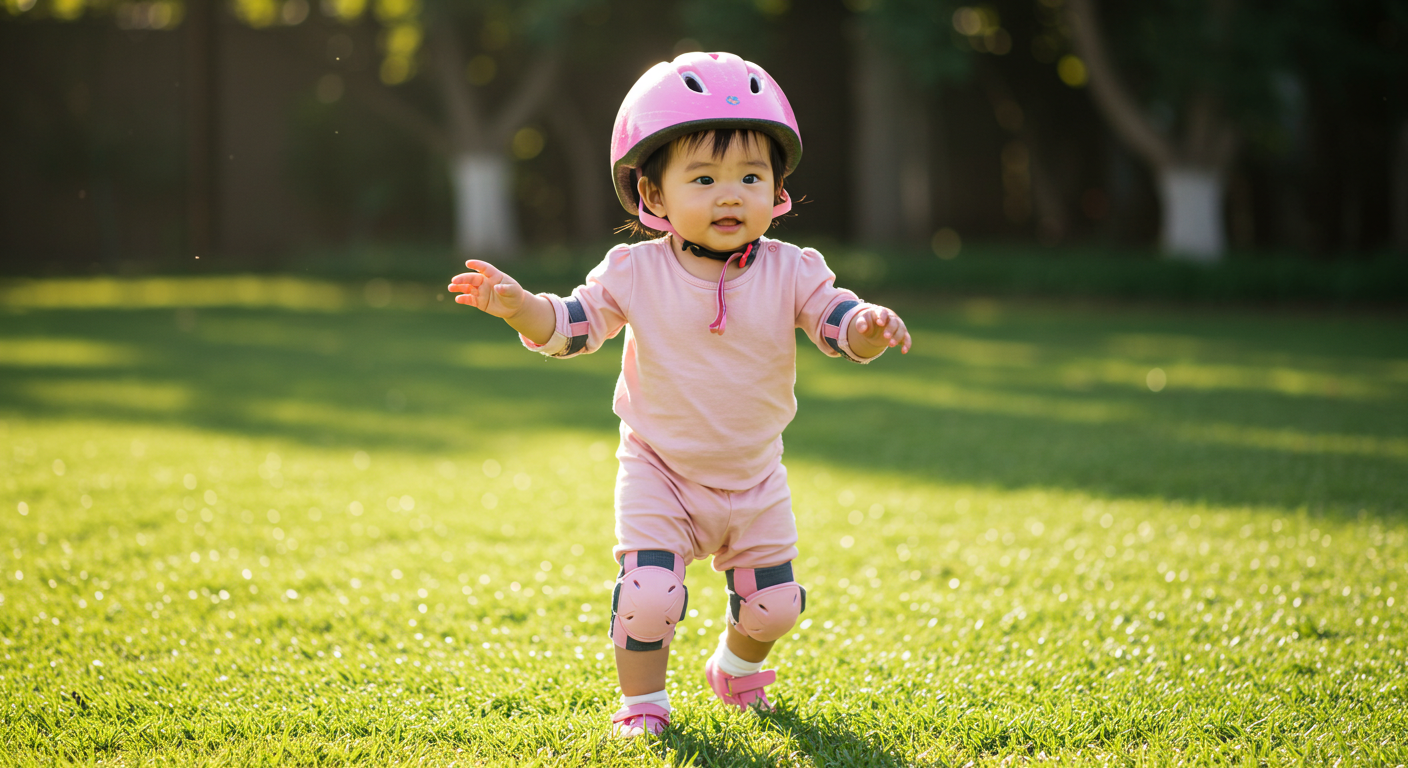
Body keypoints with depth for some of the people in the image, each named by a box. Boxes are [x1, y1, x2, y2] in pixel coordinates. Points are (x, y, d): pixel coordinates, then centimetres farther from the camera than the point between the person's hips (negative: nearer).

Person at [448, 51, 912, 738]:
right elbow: (573, 323, -11)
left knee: (772, 603, 10)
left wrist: (869, 327, -39)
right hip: (659, 475, -2)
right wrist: (519, 306, -30)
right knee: (648, 592, -17)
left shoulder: (789, 272, -11)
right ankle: (642, 701, 9)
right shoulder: (636, 273, -13)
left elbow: (835, 322, -15)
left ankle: (735, 668, 45)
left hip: (755, 477, 2)